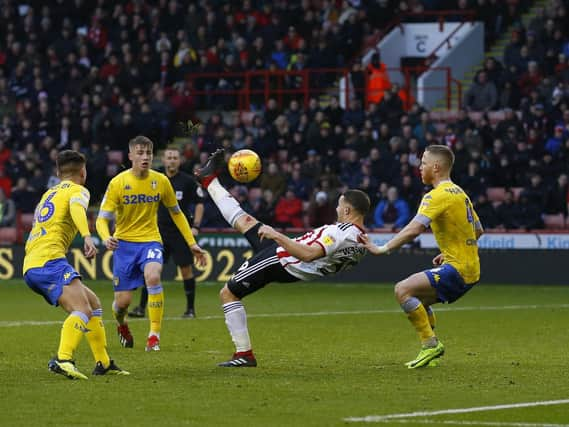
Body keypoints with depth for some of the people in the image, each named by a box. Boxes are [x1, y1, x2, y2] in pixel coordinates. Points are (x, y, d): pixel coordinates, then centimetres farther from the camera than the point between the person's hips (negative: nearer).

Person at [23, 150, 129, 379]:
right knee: (83, 311, -25)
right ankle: (63, 359, -46)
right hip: (49, 260, -9)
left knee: (93, 304, 19)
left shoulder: (49, 193, 31)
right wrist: (87, 237, -33)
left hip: (31, 266, 9)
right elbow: (77, 209, -20)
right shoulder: (77, 190, 5)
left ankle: (103, 363, 21)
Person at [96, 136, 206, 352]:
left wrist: (192, 243, 10)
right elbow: (102, 219, -11)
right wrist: (106, 238, -33)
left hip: (150, 240, 0)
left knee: (152, 277, -32)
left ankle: (154, 335, -23)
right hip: (124, 243, 0)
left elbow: (176, 213, 12)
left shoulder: (161, 181, -2)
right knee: (123, 300, -2)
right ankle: (121, 324, 38)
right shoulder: (118, 183, -9)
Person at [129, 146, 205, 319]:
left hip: (181, 231, -3)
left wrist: (195, 226, -7)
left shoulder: (188, 181, -2)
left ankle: (190, 308, 11)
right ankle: (141, 308, 0)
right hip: (159, 231, 3)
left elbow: (199, 203, 2)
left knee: (186, 269, 0)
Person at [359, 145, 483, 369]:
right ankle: (431, 351, 20)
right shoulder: (459, 193, 17)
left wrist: (383, 249, -24)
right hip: (470, 268, 10)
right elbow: (478, 230, 25)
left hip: (457, 268, -10)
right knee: (418, 300, 23)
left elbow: (413, 229, -26)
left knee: (403, 290, -17)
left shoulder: (438, 195, -13)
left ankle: (431, 344, -14)